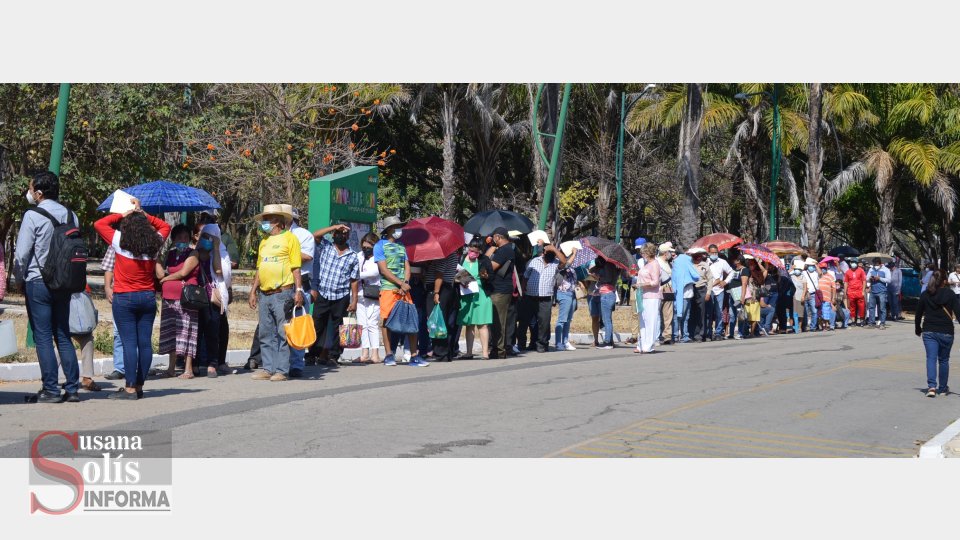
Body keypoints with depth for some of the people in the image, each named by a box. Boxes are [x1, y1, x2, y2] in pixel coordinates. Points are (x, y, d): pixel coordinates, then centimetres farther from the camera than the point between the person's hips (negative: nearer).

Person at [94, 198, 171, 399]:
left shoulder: (121, 242, -8)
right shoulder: (155, 244, 1)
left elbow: (99, 224, 3)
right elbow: (165, 226, 21)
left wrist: (123, 215, 9)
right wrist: (142, 213, 16)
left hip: (124, 298, -4)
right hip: (148, 298, 4)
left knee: (129, 342, -5)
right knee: (145, 342, 5)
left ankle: (131, 388, -7)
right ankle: (139, 386, 11)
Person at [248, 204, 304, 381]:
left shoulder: (289, 238, -1)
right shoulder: (264, 241, 19)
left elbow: (296, 267, -5)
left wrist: (298, 290, -13)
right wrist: (253, 291, 16)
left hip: (282, 293, -7)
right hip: (264, 295, 7)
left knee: (283, 334, -5)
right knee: (266, 335, 7)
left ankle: (282, 370, -3)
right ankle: (268, 368, 12)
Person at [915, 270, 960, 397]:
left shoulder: (925, 295, 3)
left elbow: (918, 314, 8)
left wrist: (918, 330, 21)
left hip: (929, 332, 1)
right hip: (946, 332, -1)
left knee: (931, 358, -2)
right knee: (943, 360, 13)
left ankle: (931, 386, -20)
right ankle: (943, 388, 22)